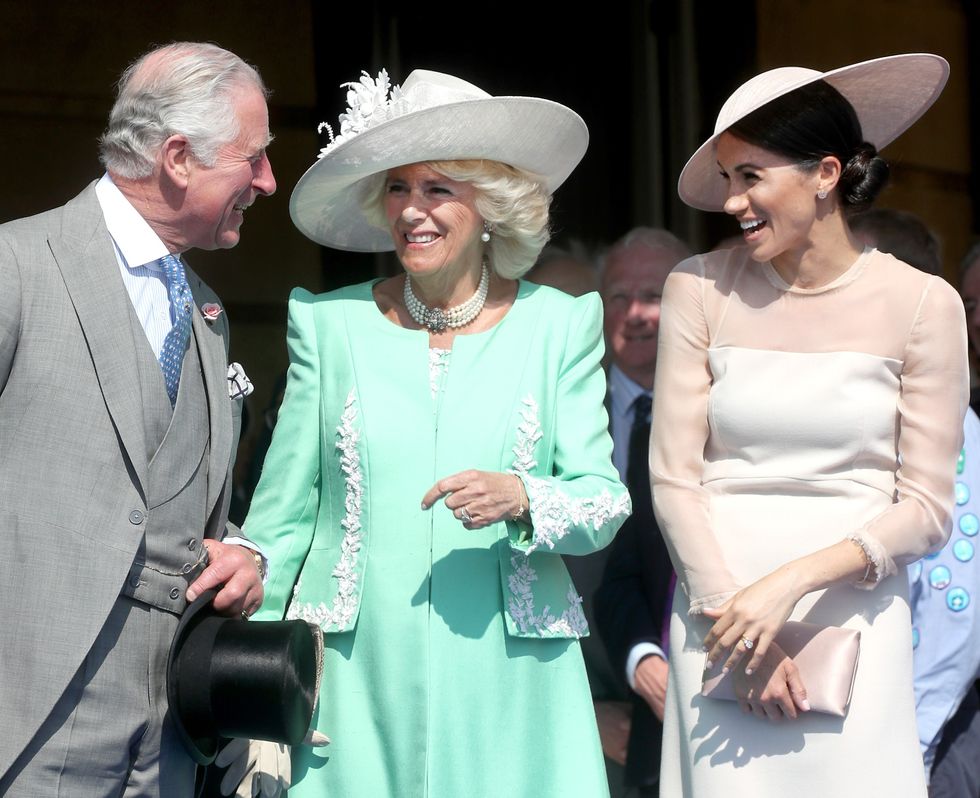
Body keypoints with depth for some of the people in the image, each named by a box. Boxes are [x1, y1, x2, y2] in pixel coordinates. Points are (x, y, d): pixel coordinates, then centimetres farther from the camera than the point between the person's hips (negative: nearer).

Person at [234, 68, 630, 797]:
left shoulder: (560, 325, 4)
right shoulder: (331, 324, 4)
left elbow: (605, 504, 2)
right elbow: (281, 518, 6)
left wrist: (522, 499, -19)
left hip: (507, 693, 0)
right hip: (357, 687, 0)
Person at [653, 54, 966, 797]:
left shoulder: (923, 304, -2)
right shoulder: (700, 289, 1)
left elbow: (927, 510, -3)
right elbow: (673, 477, 0)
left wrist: (791, 582, -14)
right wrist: (732, 612, -8)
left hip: (855, 614, -1)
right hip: (720, 606, 1)